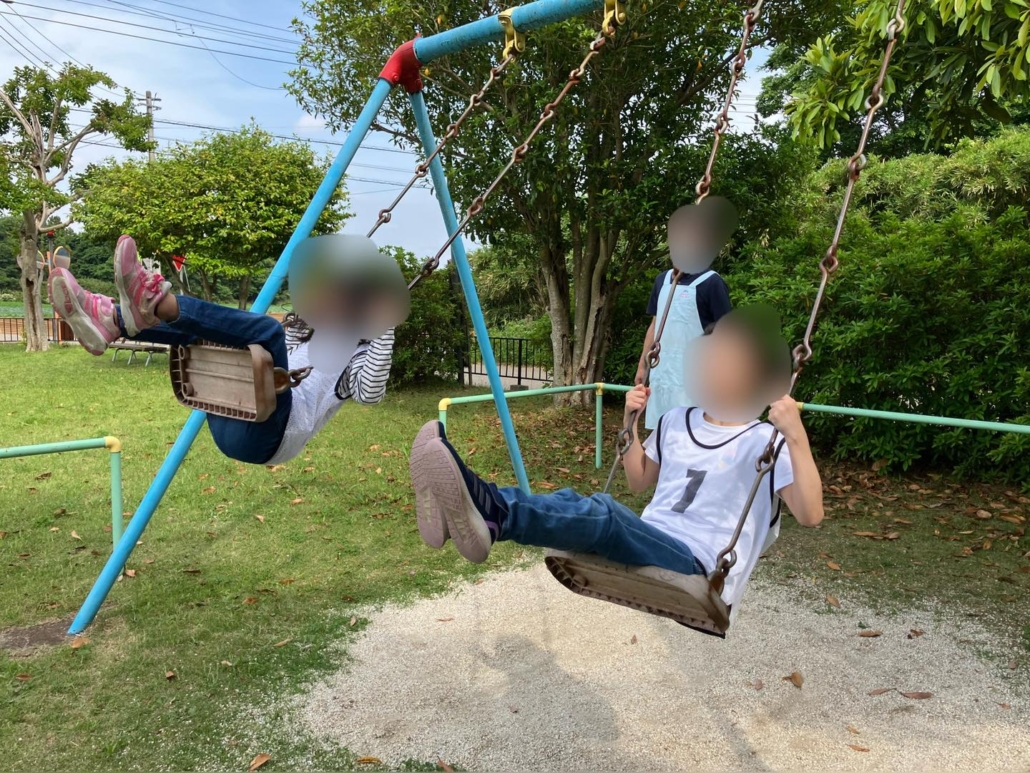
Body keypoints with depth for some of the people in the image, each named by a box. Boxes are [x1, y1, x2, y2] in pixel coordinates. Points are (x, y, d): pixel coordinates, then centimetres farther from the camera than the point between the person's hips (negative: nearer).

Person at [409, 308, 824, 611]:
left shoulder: (765, 441, -3)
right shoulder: (677, 421, 15)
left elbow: (810, 515, -15)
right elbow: (639, 481, 23)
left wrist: (796, 437, -26)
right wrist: (631, 423, 12)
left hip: (701, 569, -6)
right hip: (648, 547, 6)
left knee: (603, 514, -33)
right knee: (570, 500, -24)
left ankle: (492, 510, -56)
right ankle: (476, 515, -49)